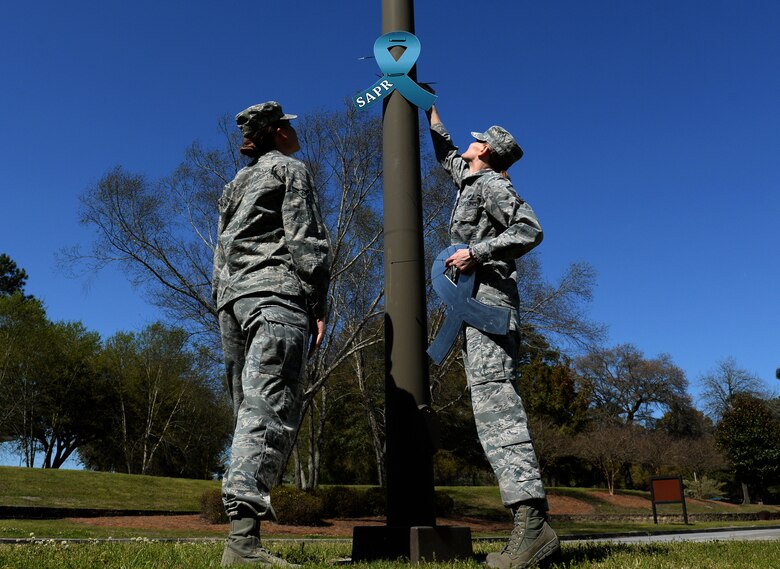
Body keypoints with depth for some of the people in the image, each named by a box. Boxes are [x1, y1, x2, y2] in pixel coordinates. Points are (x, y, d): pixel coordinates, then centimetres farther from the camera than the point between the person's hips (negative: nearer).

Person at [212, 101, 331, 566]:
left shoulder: (236, 185, 29)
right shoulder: (291, 169, 7)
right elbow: (306, 239, -5)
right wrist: (319, 306, -7)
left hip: (232, 296, 8)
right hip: (277, 292, -8)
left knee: (252, 411, 6)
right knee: (272, 408, -17)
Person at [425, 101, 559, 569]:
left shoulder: (491, 184, 1)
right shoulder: (471, 182, 28)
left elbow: (531, 230, -12)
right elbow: (446, 153, 47)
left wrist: (476, 251, -17)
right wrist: (429, 110, 53)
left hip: (487, 297, -9)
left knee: (494, 401, -21)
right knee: (496, 406, 1)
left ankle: (531, 523, -28)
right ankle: (534, 527, -1)